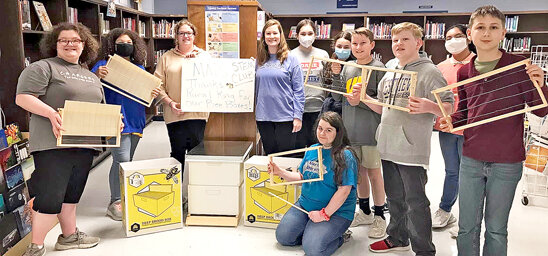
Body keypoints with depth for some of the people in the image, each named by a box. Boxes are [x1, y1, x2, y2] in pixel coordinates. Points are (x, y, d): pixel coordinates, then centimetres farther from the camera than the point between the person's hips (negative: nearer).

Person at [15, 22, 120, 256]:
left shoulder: (91, 76, 21)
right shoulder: (43, 68, -2)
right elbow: (23, 97, -10)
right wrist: (51, 113, -24)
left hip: (84, 145, 7)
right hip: (53, 143, -7)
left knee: (72, 193, 16)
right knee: (50, 196, -6)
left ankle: (69, 236, 29)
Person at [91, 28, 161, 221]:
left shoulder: (139, 68, 16)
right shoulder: (105, 64, 0)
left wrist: (153, 94, -3)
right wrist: (97, 75, -28)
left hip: (135, 121, 6)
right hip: (116, 121, -6)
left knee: (127, 161, 14)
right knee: (121, 160, -12)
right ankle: (115, 203, -1)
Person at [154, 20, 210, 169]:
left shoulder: (204, 56, 12)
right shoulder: (166, 57, 10)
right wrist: (169, 103, -10)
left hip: (197, 113, 0)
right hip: (174, 114, 0)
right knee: (177, 153, 5)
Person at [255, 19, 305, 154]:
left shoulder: (291, 59, -2)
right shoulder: (259, 60, 9)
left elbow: (298, 90, -5)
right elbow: (256, 88, 15)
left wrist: (298, 116, -11)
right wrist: (255, 111, 9)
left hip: (285, 117, -4)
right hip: (263, 117, 4)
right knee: (269, 153, 13)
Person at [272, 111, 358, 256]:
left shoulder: (345, 156, -15)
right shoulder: (311, 150, 7)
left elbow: (344, 190, -19)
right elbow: (302, 177, 15)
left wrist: (324, 214, -19)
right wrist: (280, 172, 1)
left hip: (335, 212, -7)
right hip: (305, 205, 7)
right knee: (282, 237, -4)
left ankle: (340, 236, 6)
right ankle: (311, 231, 18)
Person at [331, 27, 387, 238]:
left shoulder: (378, 68, -8)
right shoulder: (348, 67, 9)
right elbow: (337, 97, 7)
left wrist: (361, 101, -21)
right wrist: (336, 75, -5)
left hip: (370, 130, -5)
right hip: (350, 129, 5)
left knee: (373, 172, 3)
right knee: (358, 170, 15)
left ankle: (379, 217, 17)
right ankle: (364, 212, 30)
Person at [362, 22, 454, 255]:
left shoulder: (429, 71, -7)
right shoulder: (389, 76, 14)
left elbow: (448, 107, -12)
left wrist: (428, 106, -32)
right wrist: (364, 97, 8)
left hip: (412, 149, -7)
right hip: (389, 147, 7)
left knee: (415, 201, 1)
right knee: (394, 198, 19)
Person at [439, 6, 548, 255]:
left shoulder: (520, 65, -7)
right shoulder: (464, 71, 3)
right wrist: (452, 121, -3)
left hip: (507, 164, -3)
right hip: (471, 160, 3)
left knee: (496, 230, 12)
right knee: (467, 227, 14)